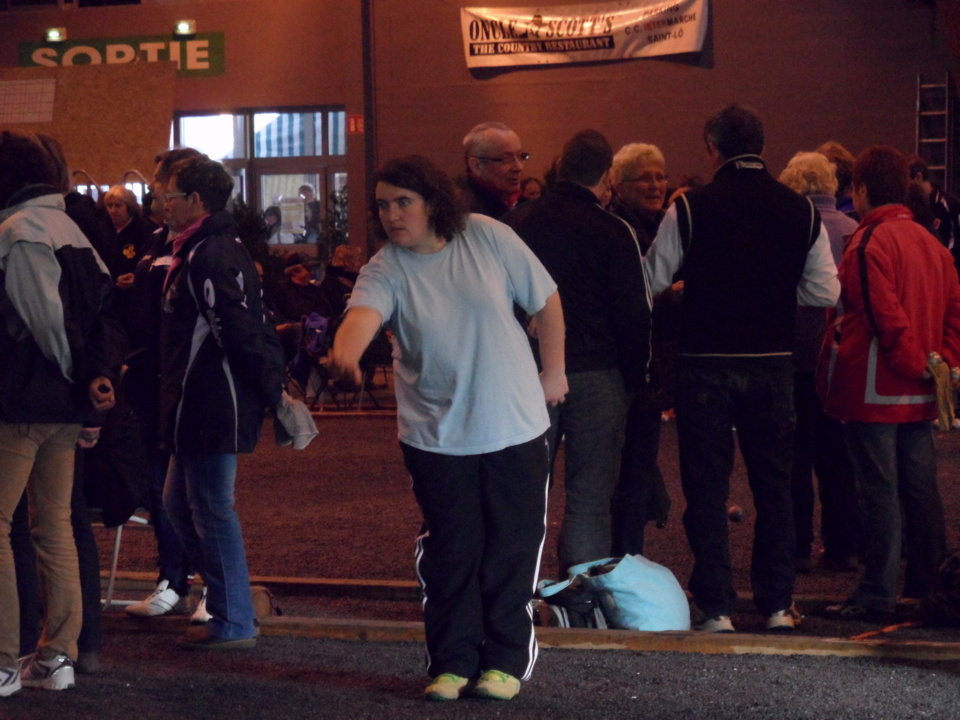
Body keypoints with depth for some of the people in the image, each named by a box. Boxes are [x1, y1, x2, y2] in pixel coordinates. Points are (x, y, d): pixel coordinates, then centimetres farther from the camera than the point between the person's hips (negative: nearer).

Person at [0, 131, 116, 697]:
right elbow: (102, 305, 10)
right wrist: (96, 375, 3)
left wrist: (76, 376, -5)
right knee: (55, 527, 12)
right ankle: (58, 656, 14)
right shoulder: (69, 229, 14)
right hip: (65, 409, 9)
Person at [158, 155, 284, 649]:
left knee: (211, 510, -3)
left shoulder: (207, 257, -18)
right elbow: (244, 330, 18)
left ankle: (233, 624, 5)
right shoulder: (222, 248, 16)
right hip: (203, 405, 11)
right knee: (178, 501, 19)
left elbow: (239, 331, -23)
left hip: (211, 405, -11)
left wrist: (271, 389, -20)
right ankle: (228, 605, 25)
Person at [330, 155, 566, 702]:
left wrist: (554, 371, 6)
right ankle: (452, 662, 18)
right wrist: (347, 350, -53)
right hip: (437, 434, 0)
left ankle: (506, 660, 19)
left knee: (512, 549, 6)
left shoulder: (487, 237, -8)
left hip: (516, 428, 0)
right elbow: (365, 311, -32)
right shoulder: (386, 270, -10)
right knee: (450, 553, 6)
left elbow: (546, 299, 2)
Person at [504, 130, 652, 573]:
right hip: (595, 377, -3)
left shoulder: (516, 222, 4)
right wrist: (635, 379, 2)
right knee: (589, 501, 1)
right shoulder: (612, 232, -8)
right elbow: (635, 315, -8)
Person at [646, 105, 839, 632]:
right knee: (774, 486, 13)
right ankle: (777, 604, 15)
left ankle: (715, 608, 2)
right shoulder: (801, 212, -1)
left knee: (707, 489, 4)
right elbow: (825, 292, 1)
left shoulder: (689, 209, -9)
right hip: (772, 365, 3)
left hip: (706, 363, -2)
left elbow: (651, 282, -5)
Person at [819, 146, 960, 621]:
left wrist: (916, 364, -12)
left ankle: (877, 595, -2)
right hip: (919, 396, 8)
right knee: (920, 489, 12)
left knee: (878, 492, -5)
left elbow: (886, 316, -20)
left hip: (873, 392, -8)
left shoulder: (869, 242, -14)